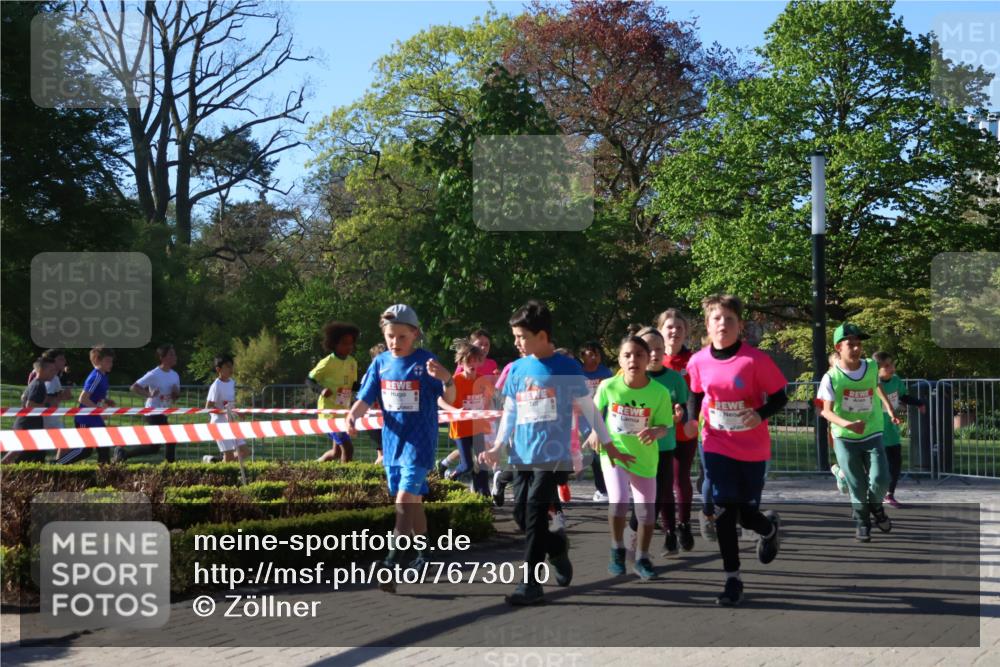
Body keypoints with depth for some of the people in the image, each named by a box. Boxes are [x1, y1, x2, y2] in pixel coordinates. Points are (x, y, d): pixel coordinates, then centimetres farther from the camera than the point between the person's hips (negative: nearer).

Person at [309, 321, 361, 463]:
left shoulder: (352, 363, 6)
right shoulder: (328, 362, -13)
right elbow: (309, 380, -8)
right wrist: (321, 389, -27)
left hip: (343, 411, 8)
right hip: (330, 411, -8)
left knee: (337, 452, 15)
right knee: (348, 448, -13)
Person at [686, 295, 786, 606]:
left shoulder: (755, 359, -15)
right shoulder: (698, 362, -5)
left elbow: (779, 397, -9)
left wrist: (761, 414, -27)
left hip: (752, 449, -2)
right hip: (717, 446, 2)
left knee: (746, 512, 8)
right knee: (724, 511, -4)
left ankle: (770, 527, 46)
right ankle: (732, 579, 8)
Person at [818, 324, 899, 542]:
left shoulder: (872, 367, -3)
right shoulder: (831, 378, -13)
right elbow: (826, 411, -15)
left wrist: (889, 408, 16)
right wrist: (848, 424, -31)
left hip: (872, 436, 2)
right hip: (845, 440, -2)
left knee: (880, 480, -13)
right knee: (857, 487, 3)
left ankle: (876, 507, 20)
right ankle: (863, 523, 27)